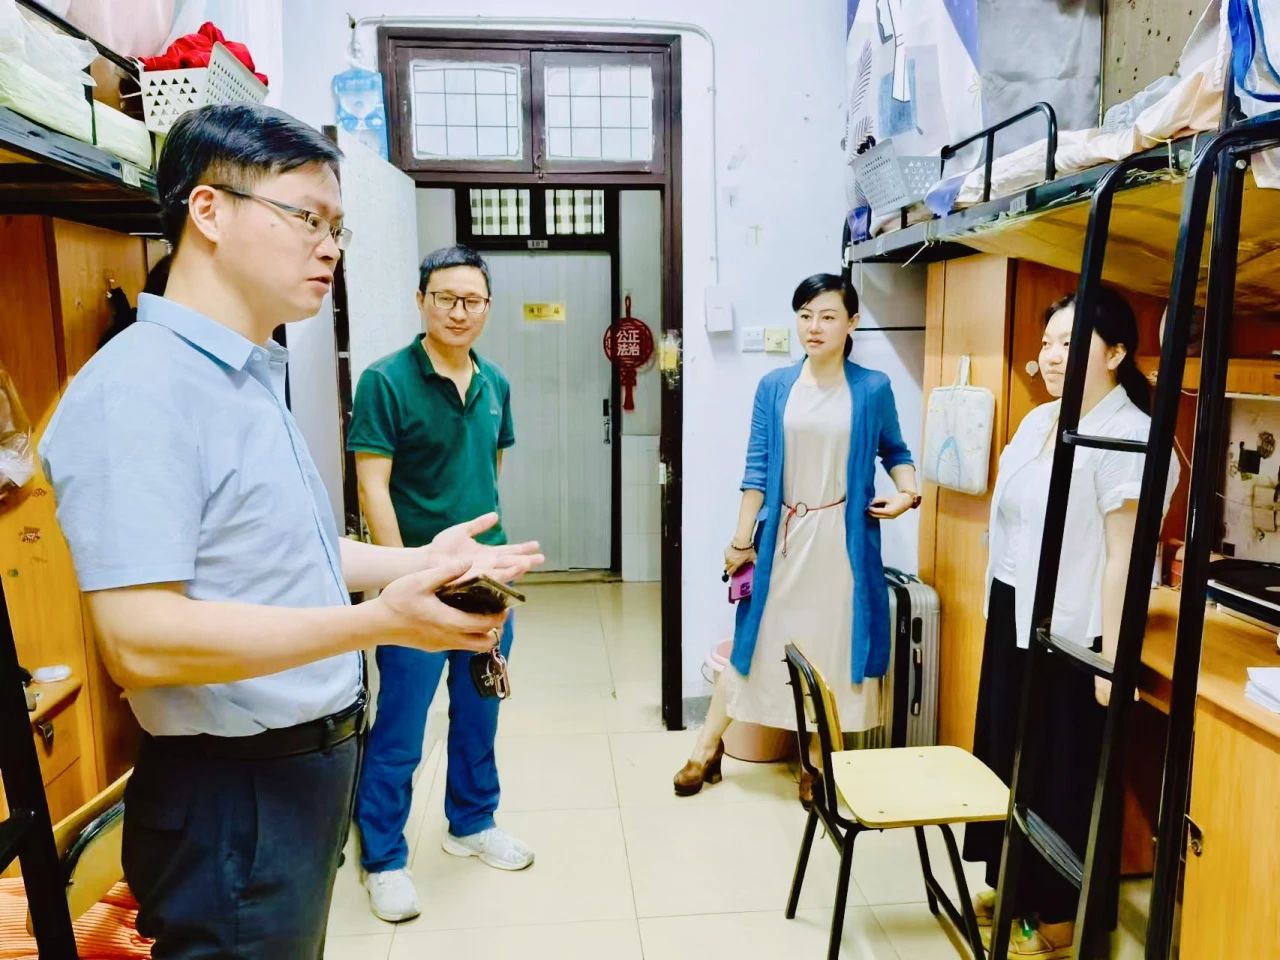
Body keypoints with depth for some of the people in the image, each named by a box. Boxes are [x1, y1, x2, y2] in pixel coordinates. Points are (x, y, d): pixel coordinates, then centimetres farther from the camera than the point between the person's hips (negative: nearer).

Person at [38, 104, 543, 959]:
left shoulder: (256, 379, 11)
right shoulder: (138, 389, -21)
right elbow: (141, 641, -27)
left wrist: (417, 561, 6)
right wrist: (379, 620, -30)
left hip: (312, 762, 9)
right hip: (232, 794, -9)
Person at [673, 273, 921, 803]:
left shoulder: (873, 388, -2)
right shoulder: (774, 387, 0)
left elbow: (895, 450, 12)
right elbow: (758, 469, 0)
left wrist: (908, 491, -8)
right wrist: (742, 539, -1)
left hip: (843, 537, 0)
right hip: (782, 535, 1)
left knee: (831, 643, 8)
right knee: (755, 636, 9)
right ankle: (709, 744, 25)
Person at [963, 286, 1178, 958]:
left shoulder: (1129, 437, -17)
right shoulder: (1038, 421, 9)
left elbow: (1123, 555, -19)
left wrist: (1113, 659, -19)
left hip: (1069, 634, -8)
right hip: (1012, 618, 8)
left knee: (1059, 777, 6)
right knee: (1005, 758, 17)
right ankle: (1012, 888, 36)